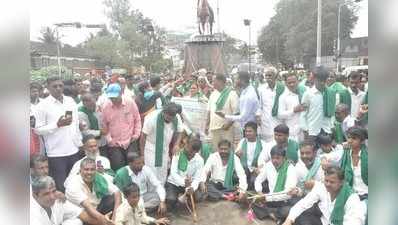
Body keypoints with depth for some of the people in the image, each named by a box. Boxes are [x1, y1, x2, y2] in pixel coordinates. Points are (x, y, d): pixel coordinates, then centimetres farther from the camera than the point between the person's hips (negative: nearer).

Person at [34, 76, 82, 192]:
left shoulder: (71, 101, 7)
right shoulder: (43, 105, -7)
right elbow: (38, 129, -9)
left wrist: (80, 143, 14)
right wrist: (57, 124, -20)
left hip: (74, 150, 5)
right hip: (56, 153, -4)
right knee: (60, 187, 4)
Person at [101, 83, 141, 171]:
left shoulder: (131, 103, -7)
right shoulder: (105, 107, -6)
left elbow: (137, 120, 6)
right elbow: (104, 125, 4)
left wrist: (136, 134, 0)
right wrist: (109, 139, -5)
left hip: (130, 142, 0)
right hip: (114, 144, 0)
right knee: (118, 169, 2)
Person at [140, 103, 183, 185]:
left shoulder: (177, 119, -16)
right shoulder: (152, 118, -28)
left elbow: (178, 132, 3)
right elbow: (143, 135, -17)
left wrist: (176, 145, -13)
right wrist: (142, 151, -9)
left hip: (165, 148, 5)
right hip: (151, 148, -4)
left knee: (163, 173, 12)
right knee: (152, 172, -8)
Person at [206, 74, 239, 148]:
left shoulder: (231, 94, -7)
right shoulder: (213, 94, 12)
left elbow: (236, 112, -10)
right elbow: (209, 110, 18)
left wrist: (229, 124, -19)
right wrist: (207, 125, 14)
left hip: (226, 128, -6)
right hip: (213, 128, 6)